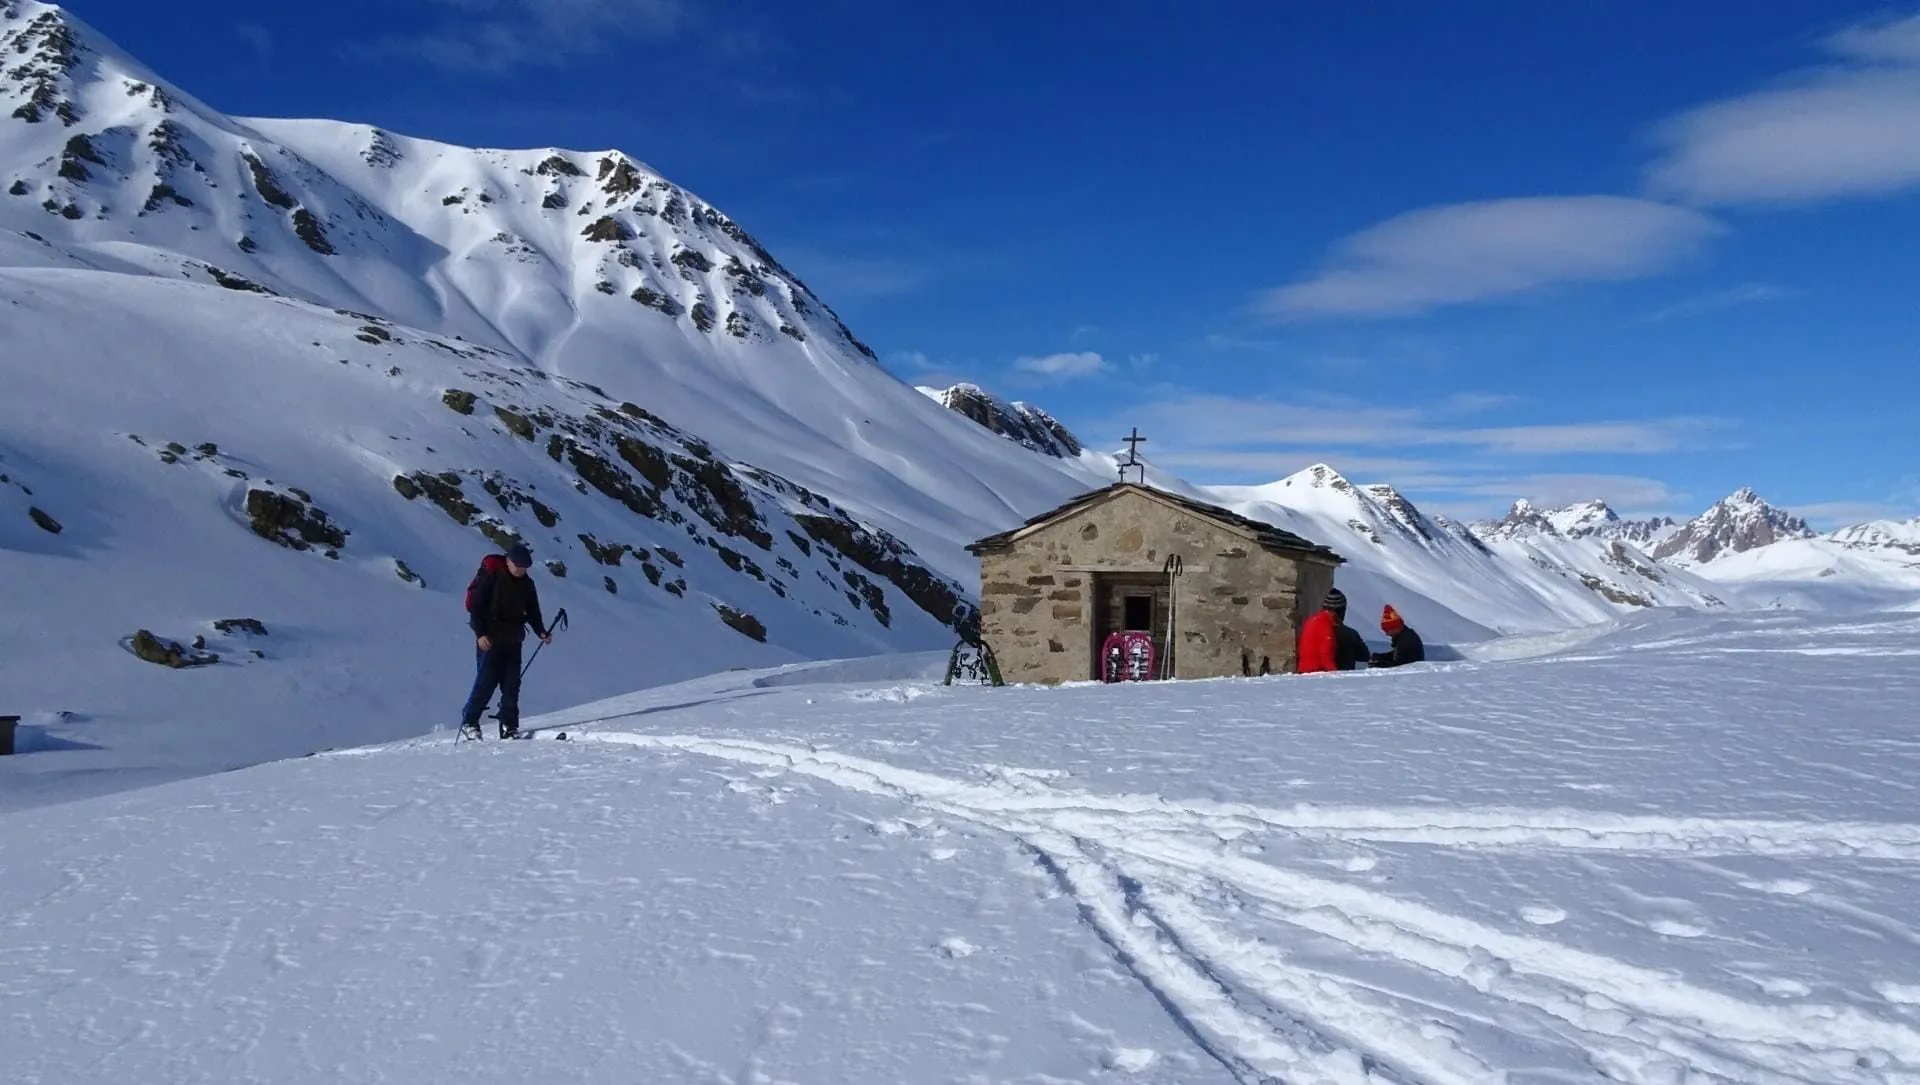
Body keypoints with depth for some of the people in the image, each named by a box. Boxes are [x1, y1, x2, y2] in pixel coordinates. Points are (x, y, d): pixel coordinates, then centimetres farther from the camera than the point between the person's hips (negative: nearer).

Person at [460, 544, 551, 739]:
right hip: (490, 639, -5)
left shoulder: (527, 584, 9)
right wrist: (480, 634, -17)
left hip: (513, 640, 5)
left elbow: (532, 612, 15)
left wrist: (541, 632, 0)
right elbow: (476, 606, -8)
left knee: (512, 683, 1)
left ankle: (509, 726, 5)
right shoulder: (491, 578, -7)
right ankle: (469, 721, 4)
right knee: (487, 681, -8)